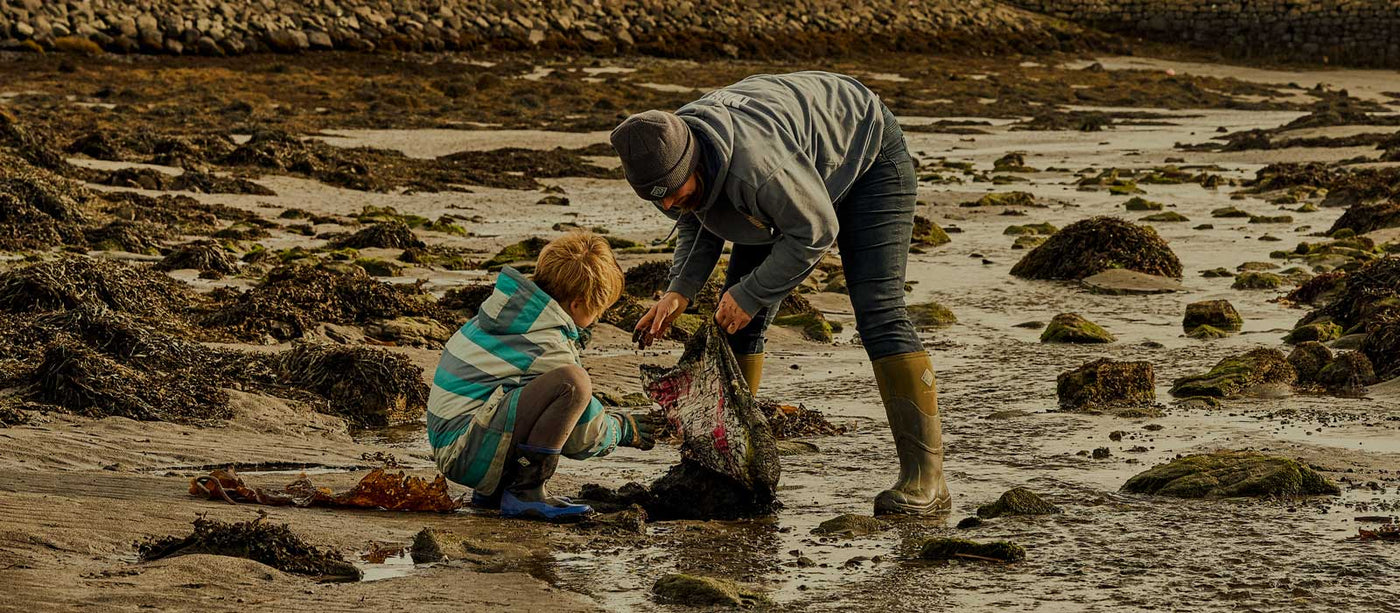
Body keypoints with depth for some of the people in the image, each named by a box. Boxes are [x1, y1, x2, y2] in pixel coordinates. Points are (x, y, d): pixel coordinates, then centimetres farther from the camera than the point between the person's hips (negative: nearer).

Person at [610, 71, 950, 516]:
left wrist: (751, 293, -25)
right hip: (801, 170, 8)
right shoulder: (665, 157, -19)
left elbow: (816, 231, -31)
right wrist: (680, 291, -14)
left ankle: (925, 480, -20)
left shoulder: (756, 162, -44)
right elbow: (698, 222, 2)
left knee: (878, 315, -19)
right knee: (740, 323, 0)